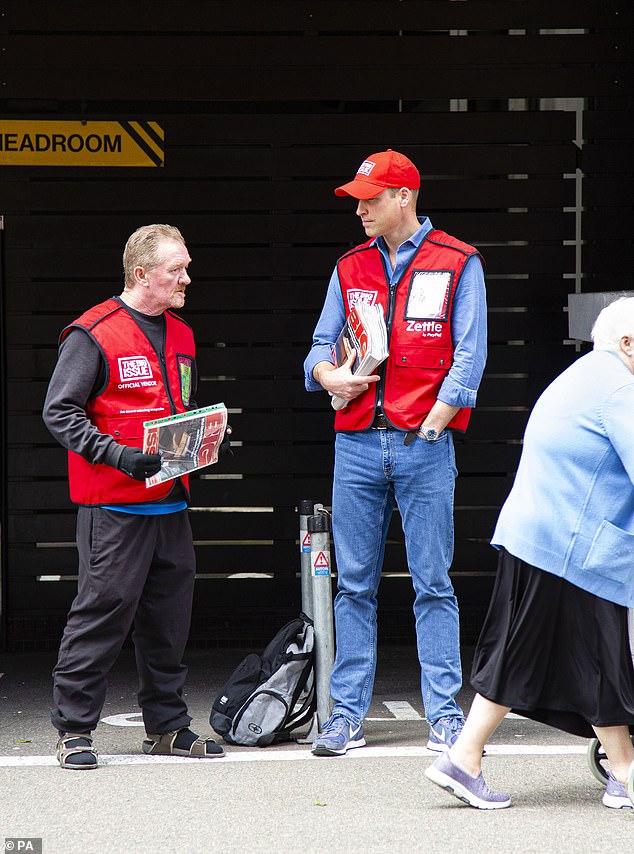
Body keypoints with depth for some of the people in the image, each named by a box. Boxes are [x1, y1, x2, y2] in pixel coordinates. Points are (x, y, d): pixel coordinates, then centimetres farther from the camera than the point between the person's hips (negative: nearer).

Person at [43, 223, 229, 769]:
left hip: (172, 502, 7)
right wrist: (120, 454, -19)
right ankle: (74, 729, 2)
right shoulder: (93, 335, -8)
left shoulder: (181, 336, 16)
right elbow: (60, 412, -10)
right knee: (103, 611, -6)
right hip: (113, 504, -7)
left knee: (169, 614, 10)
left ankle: (167, 727, 21)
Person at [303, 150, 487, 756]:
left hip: (424, 443, -4)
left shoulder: (458, 264, 2)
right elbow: (321, 347, 16)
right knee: (354, 585, 4)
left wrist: (429, 428, -9)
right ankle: (347, 714, 8)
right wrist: (328, 374, -8)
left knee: (432, 585, -1)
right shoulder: (350, 269, 15)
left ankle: (445, 716, 3)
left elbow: (468, 357, -2)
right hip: (357, 444, 4)